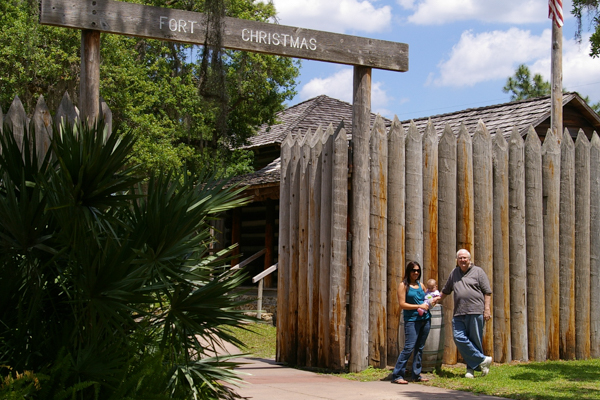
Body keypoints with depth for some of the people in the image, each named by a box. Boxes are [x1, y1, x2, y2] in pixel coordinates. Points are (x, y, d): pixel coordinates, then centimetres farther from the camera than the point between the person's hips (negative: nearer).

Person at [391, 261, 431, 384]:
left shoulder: (421, 285, 15)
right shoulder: (403, 285, -2)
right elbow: (402, 304, -9)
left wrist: (427, 304, 5)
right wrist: (419, 306, -14)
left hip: (425, 319, 6)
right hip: (412, 320, -6)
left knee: (420, 348, 9)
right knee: (409, 347, -11)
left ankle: (416, 375, 16)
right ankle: (397, 375, -7)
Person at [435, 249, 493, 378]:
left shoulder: (478, 272, 5)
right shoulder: (454, 273, 19)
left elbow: (487, 292, 2)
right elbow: (446, 290, 32)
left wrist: (487, 309, -6)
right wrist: (437, 300, 30)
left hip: (475, 312, -4)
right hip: (459, 313, 4)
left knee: (474, 340, -2)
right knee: (459, 338, -10)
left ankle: (472, 368, 9)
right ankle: (482, 360, -4)